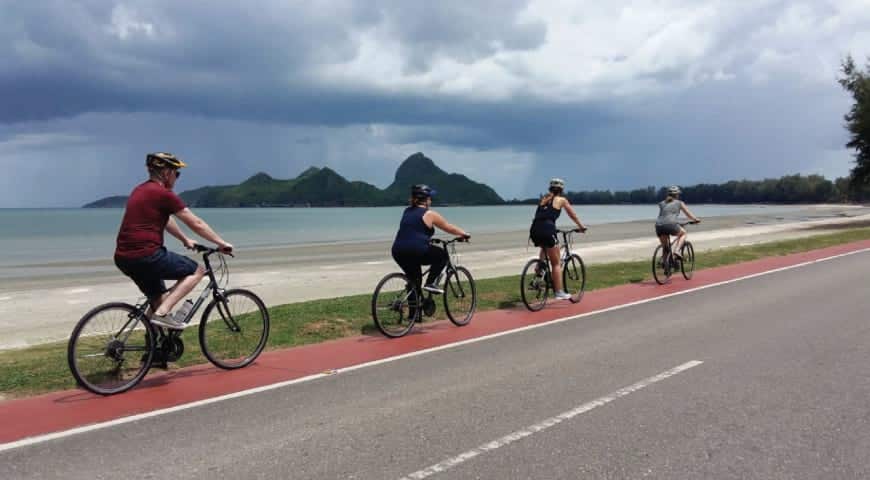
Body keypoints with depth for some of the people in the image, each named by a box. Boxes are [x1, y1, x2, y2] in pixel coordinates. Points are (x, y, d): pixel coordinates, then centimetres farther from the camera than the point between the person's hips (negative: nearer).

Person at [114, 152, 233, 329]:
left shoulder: (141, 190, 18)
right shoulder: (163, 194, -9)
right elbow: (196, 224, -4)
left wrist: (186, 240, 41)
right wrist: (221, 243, 6)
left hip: (123, 258, 9)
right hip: (146, 255, -9)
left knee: (159, 297, 24)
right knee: (197, 271, 2)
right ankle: (162, 313, -8)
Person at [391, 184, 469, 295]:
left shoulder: (407, 211, 20)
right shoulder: (429, 214, 2)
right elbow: (449, 228, 11)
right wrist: (464, 234, 26)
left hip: (398, 252, 6)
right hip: (416, 251, -6)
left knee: (414, 279, 22)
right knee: (442, 255, 17)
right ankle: (431, 283, 6)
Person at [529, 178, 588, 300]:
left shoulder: (543, 199, 25)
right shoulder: (562, 200, 12)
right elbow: (573, 215, 22)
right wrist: (581, 227, 38)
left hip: (534, 230, 5)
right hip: (547, 229, -5)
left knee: (545, 248, 37)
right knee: (556, 263, 6)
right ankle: (559, 292, 5)